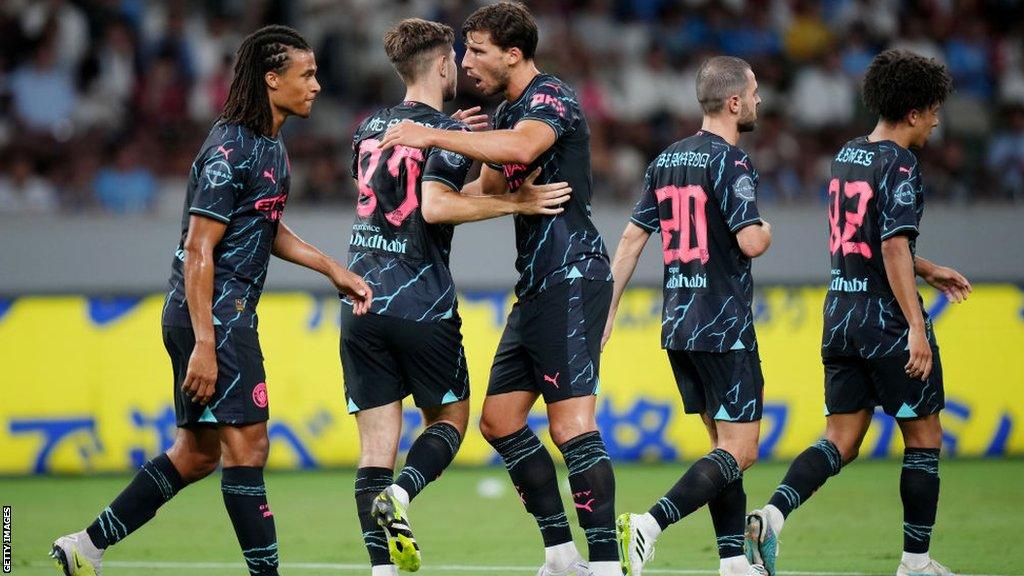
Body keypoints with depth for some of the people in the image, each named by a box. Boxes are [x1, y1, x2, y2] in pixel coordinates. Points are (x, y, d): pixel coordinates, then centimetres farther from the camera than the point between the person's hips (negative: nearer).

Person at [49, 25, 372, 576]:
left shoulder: (269, 146, 14)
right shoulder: (229, 150, -16)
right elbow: (198, 250, -19)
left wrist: (333, 269, 16)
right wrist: (204, 344, -24)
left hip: (230, 315, 10)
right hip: (211, 316, -10)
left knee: (198, 452, 12)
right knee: (246, 446, -9)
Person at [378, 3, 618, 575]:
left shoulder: (552, 98, -12)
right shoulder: (508, 111, 18)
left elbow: (521, 148, -34)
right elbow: (489, 187, 32)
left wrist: (434, 136, -30)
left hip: (572, 278, -10)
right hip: (538, 286, 10)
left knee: (572, 425, -16)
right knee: (500, 420, 10)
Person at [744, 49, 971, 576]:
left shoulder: (846, 157, 13)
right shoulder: (899, 167, -14)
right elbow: (894, 247, -23)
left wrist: (927, 270, 33)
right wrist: (916, 327, -25)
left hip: (841, 317, 8)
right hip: (888, 322, -8)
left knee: (840, 442, 8)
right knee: (924, 438, 7)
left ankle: (772, 515, -15)